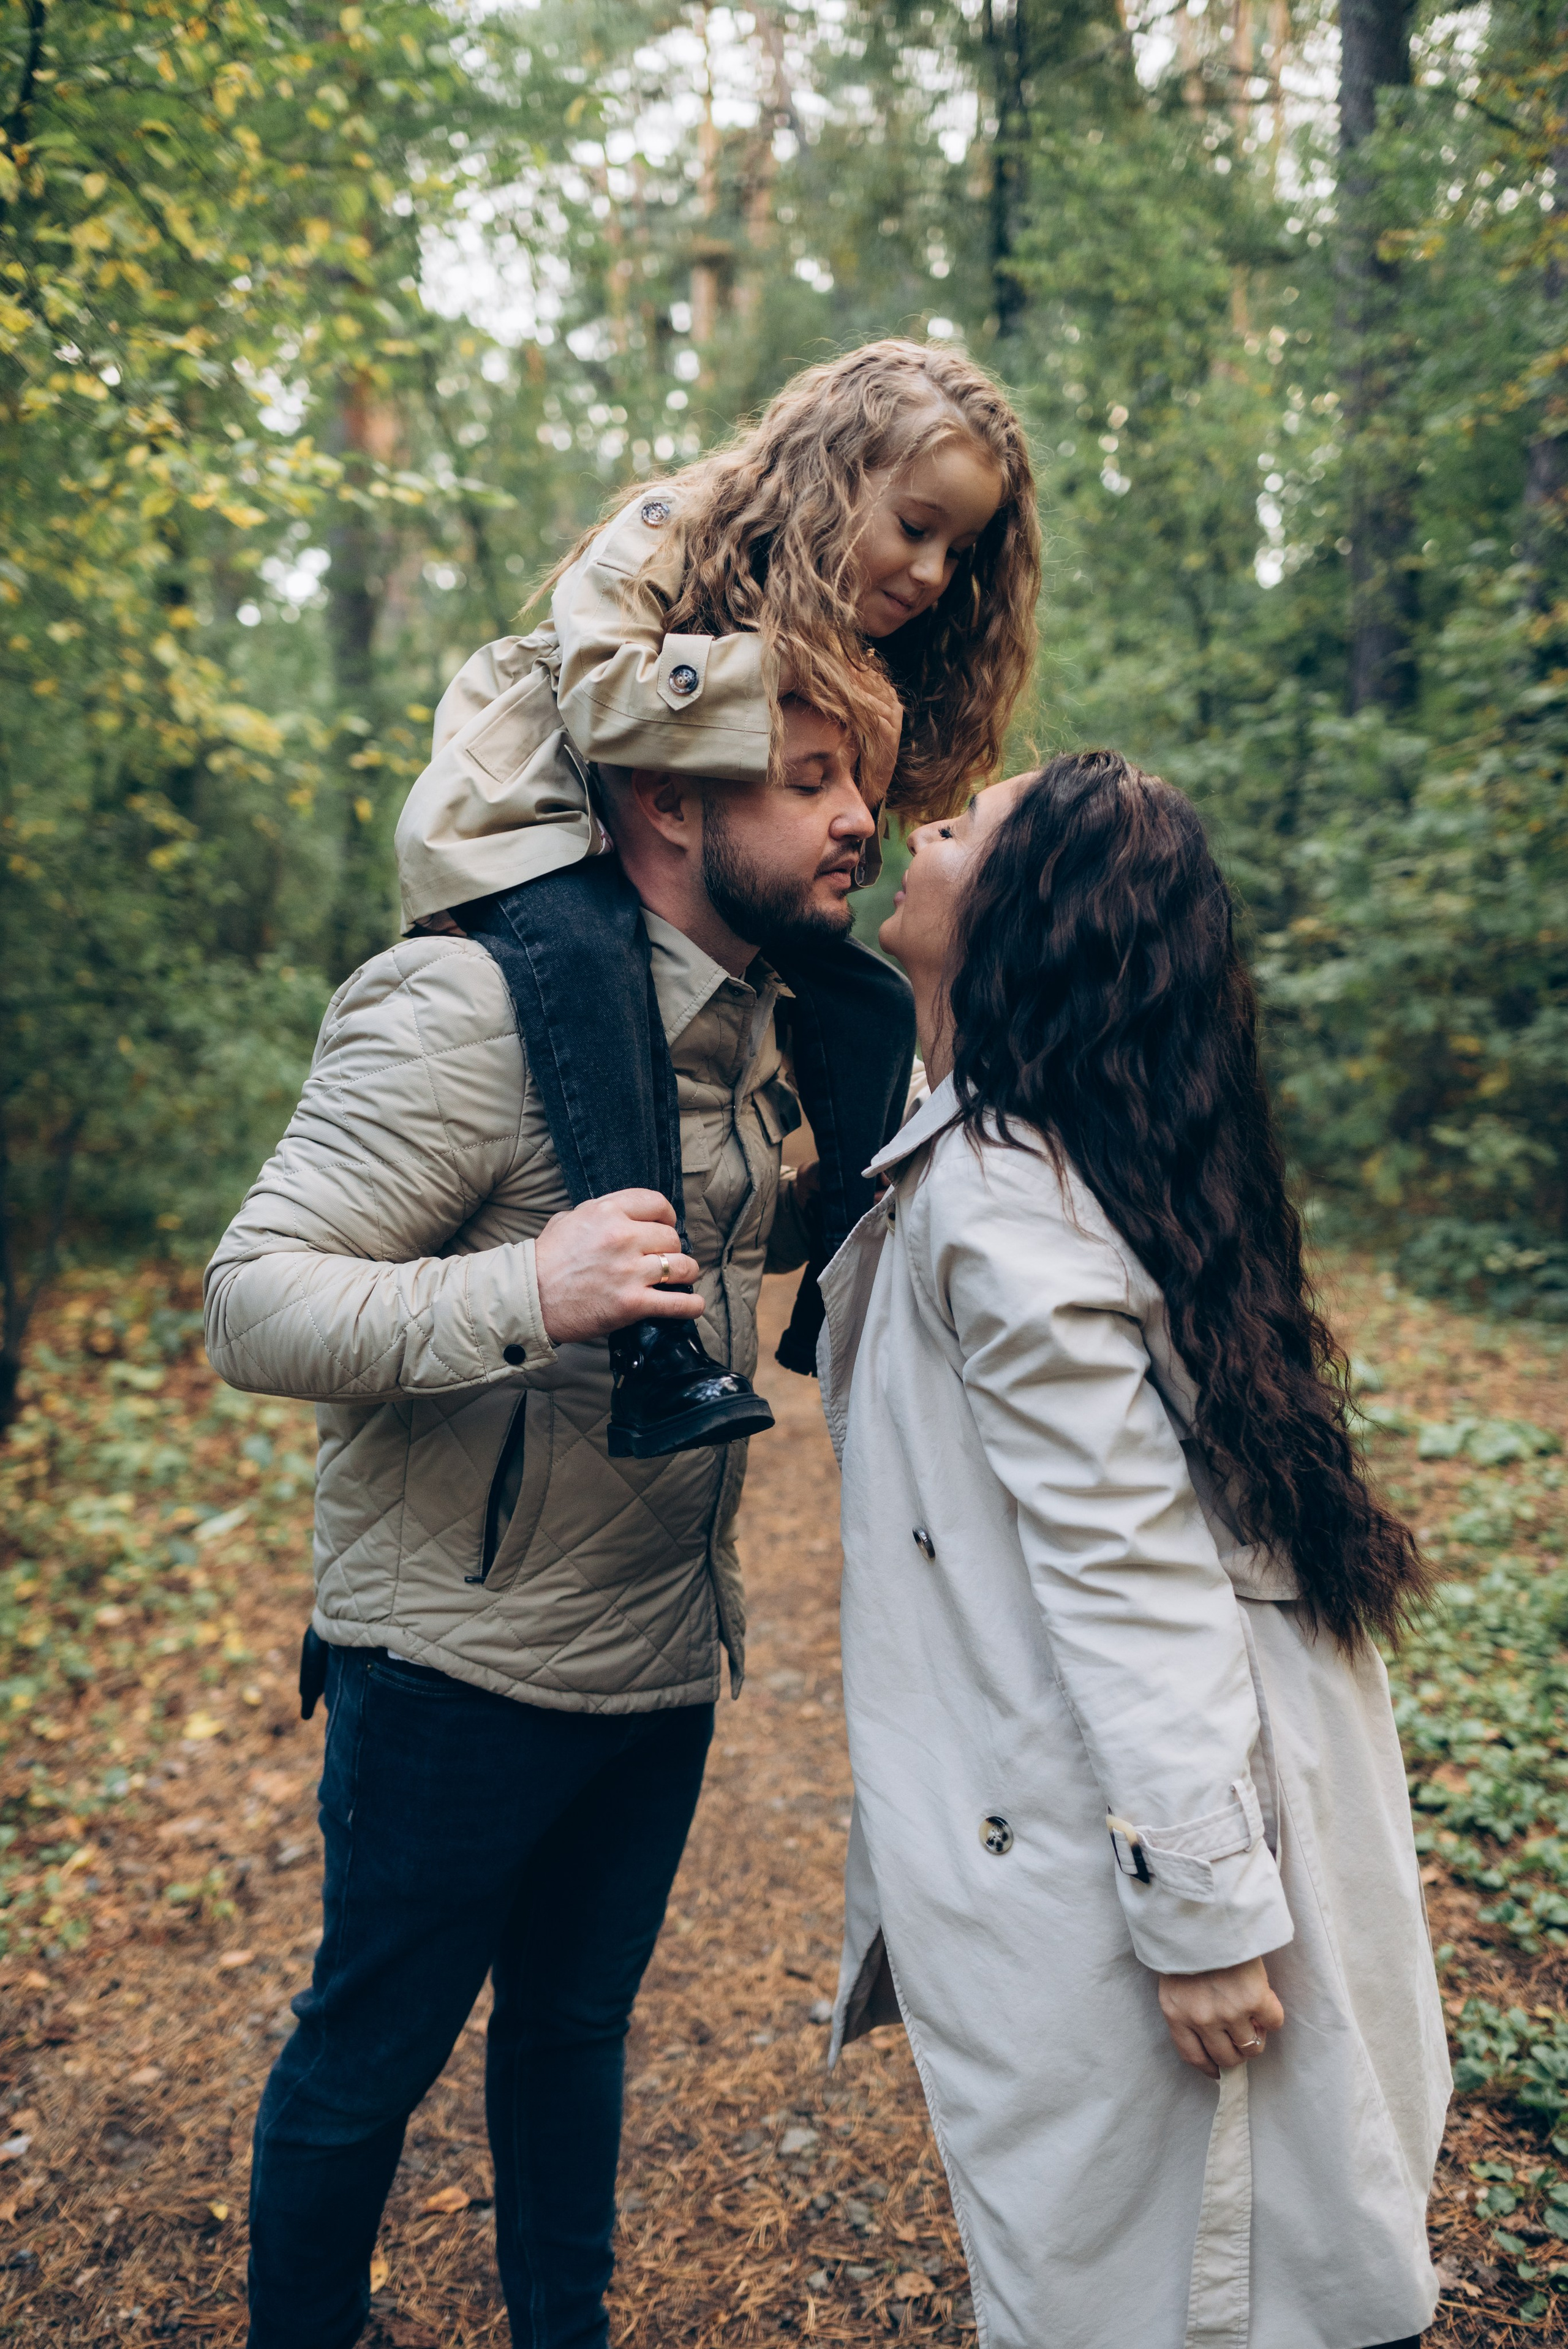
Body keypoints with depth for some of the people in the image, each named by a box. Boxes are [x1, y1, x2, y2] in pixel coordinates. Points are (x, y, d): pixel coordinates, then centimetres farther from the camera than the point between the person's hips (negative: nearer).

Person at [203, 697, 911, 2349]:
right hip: (462, 1669, -7)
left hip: (666, 1658, 7)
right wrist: (522, 1298, -39)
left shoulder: (754, 1027, 4)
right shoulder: (473, 1009, -21)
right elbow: (251, 1305, -24)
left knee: (577, 2026, 24)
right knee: (368, 2059, 15)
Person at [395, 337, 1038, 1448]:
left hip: (690, 868, 7)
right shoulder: (669, 538, -17)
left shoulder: (857, 651, 2)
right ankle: (655, 1344, -44)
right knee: (588, 943, -40)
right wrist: (783, 663, -29)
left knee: (873, 1007, -7)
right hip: (524, 829, -7)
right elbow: (603, 698, -32)